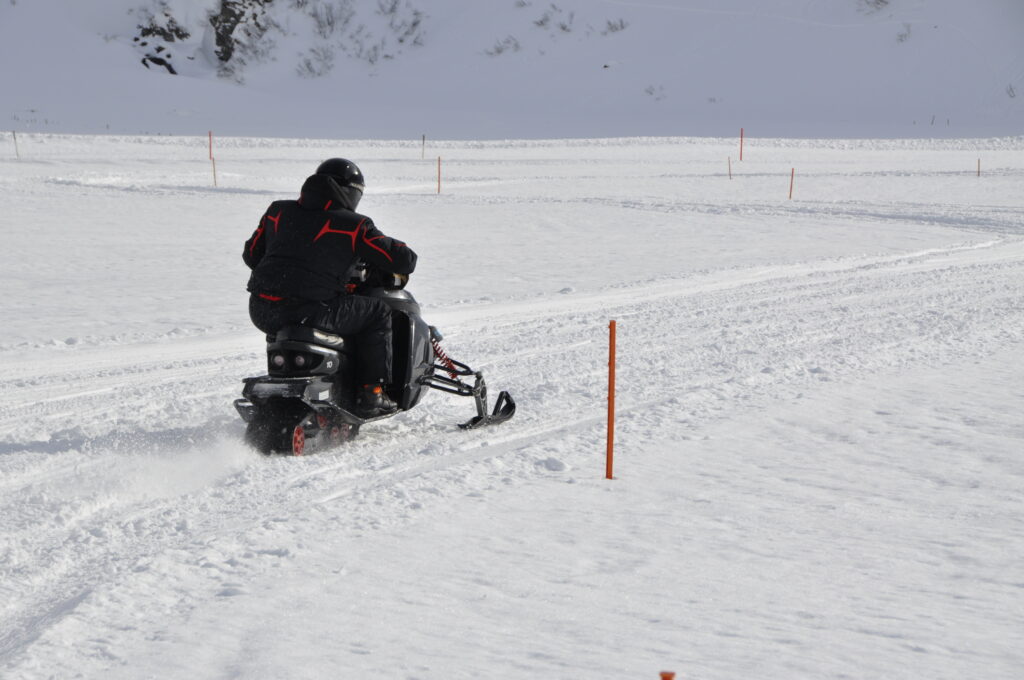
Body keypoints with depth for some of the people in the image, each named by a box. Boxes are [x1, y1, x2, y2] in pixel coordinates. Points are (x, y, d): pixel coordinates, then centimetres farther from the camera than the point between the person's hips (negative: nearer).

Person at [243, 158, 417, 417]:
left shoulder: (278, 211, 15)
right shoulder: (353, 225, 0)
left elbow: (251, 255, 24)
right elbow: (403, 259, 0)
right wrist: (404, 262, 25)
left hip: (261, 312, 6)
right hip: (307, 312, -6)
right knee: (377, 312, 11)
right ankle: (372, 393, 8)